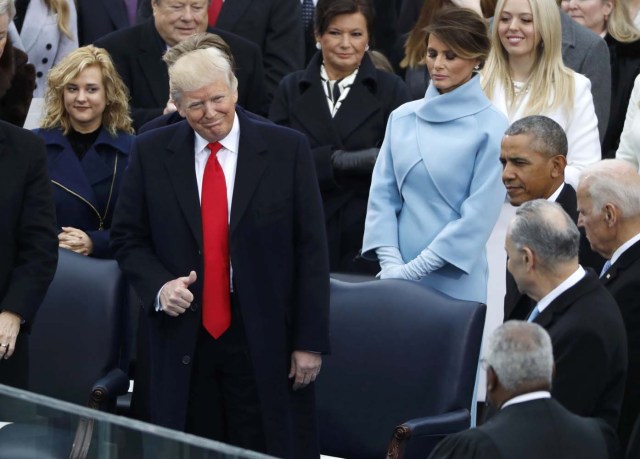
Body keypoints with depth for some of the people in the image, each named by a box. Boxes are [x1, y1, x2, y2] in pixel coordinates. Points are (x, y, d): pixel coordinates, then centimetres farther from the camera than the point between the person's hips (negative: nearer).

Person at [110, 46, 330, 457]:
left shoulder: (287, 150, -3)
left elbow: (311, 249, -2)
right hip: (180, 344, 2)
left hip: (265, 343, -2)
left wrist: (310, 341, -4)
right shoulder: (152, 153, 3)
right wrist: (159, 286, -11)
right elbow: (128, 238, 10)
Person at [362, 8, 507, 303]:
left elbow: (480, 214, -9)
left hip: (455, 281, -3)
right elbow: (382, 194, 6)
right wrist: (391, 263, -8)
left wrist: (415, 269, -13)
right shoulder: (402, 117, 6)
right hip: (398, 276, 3)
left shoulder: (491, 127, -5)